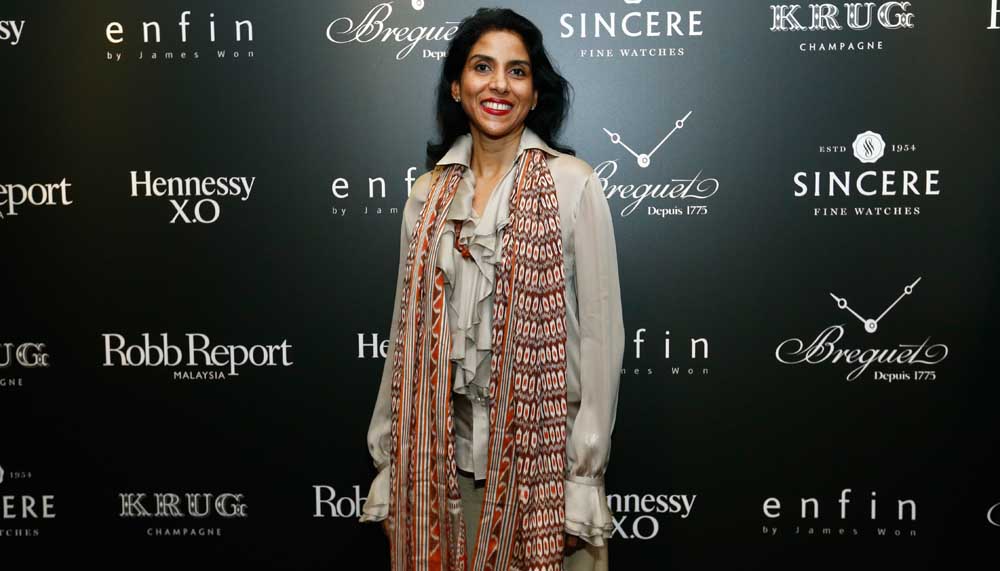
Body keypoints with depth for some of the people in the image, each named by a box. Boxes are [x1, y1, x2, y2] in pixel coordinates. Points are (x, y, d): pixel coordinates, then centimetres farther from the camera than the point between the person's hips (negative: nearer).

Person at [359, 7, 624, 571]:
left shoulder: (573, 185, -7)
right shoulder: (428, 194, 5)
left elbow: (601, 331, -8)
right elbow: (407, 333, 8)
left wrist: (585, 477, -10)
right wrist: (389, 463, 7)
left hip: (542, 452, -3)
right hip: (443, 458, 4)